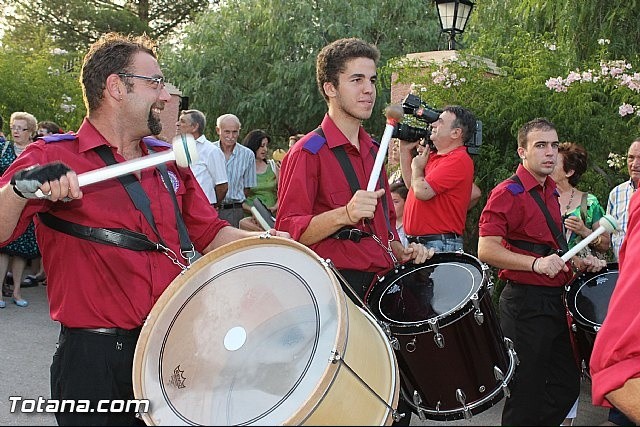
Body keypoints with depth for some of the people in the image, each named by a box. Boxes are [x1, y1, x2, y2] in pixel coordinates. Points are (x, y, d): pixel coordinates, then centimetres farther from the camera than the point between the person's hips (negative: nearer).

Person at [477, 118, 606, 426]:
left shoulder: (550, 192, 16)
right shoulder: (508, 193, -12)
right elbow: (486, 251, -20)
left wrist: (578, 262, 13)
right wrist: (536, 263, -29)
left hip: (553, 300, 9)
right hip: (525, 304, -9)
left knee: (567, 385, 14)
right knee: (527, 394, -1)